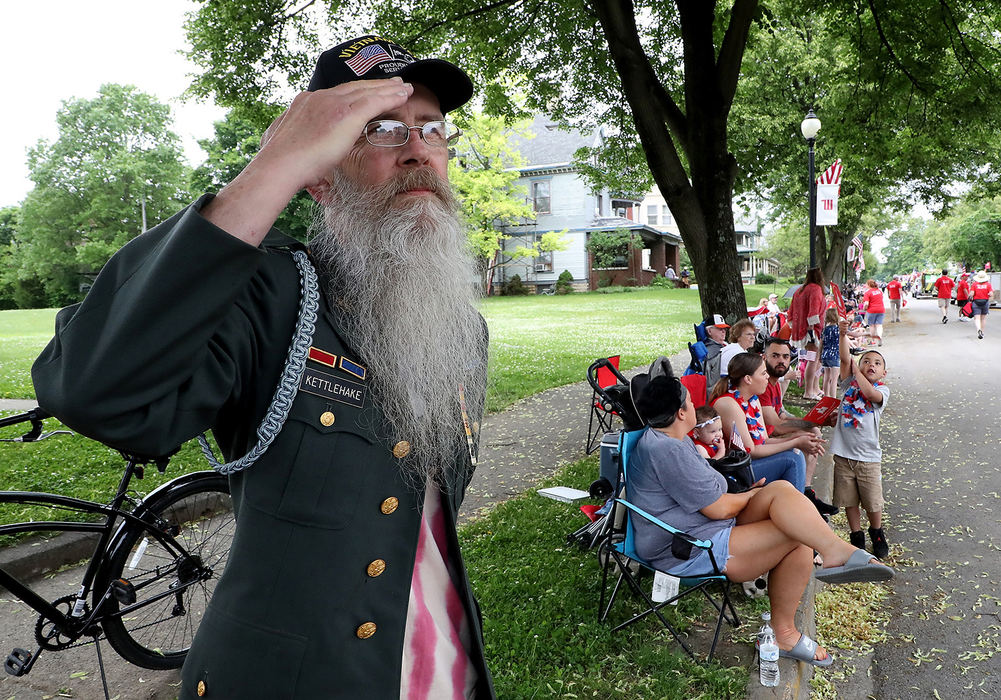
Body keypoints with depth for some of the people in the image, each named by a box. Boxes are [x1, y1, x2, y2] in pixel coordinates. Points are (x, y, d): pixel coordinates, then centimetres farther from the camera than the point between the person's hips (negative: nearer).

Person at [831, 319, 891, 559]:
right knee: (849, 500, 10)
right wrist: (843, 335, -19)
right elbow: (845, 359, -8)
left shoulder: (883, 390, 1)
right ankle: (857, 537, 26)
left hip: (868, 455, -1)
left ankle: (877, 534, 32)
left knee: (873, 501, 7)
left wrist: (857, 372, -11)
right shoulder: (849, 383, 6)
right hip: (843, 453, 2)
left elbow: (871, 394, -22)